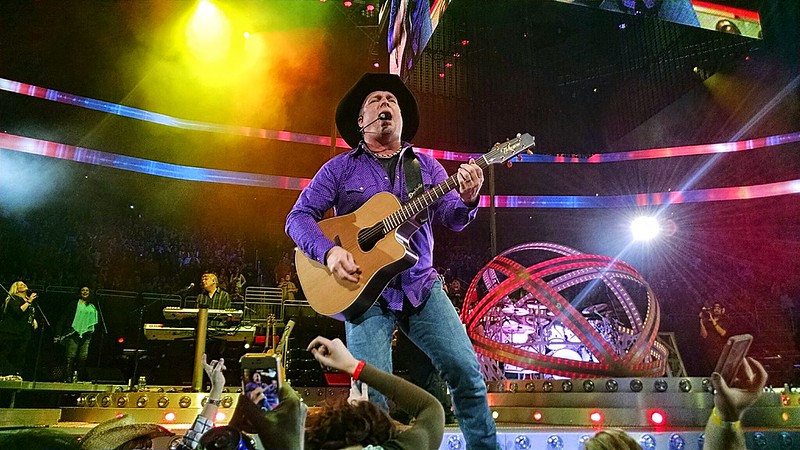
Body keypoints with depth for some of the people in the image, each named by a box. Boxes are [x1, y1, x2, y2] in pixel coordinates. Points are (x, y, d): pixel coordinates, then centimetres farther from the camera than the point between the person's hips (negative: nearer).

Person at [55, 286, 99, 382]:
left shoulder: (93, 306, 20)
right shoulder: (74, 304, 7)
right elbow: (64, 318, 2)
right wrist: (58, 334, -5)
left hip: (86, 334, 4)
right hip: (74, 332, -4)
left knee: (83, 357, -3)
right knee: (70, 357, -7)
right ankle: (67, 379, -7)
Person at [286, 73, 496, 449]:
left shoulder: (425, 165, 12)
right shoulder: (340, 168, 5)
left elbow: (453, 220, 3)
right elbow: (299, 216, 1)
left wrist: (467, 199, -20)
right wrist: (329, 251, -18)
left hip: (421, 286, 2)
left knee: (467, 371, -6)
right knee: (372, 394, -10)